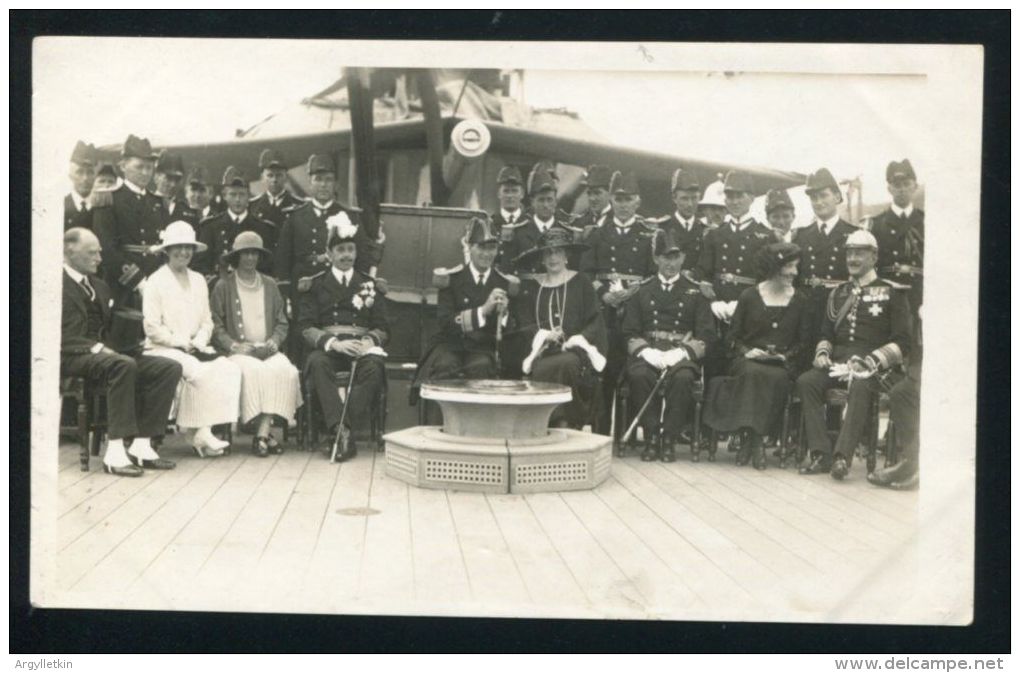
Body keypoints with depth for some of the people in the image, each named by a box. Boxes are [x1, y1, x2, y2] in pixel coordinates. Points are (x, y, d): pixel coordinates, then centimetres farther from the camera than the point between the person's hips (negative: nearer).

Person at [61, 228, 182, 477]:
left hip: (104, 352, 8)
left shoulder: (99, 286, 25)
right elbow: (60, 336, -13)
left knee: (170, 368, -12)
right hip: (72, 357, -8)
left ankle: (142, 445, -19)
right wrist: (96, 347, -22)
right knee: (123, 365, -38)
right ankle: (116, 451, -36)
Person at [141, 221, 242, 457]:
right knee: (198, 371, -33)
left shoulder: (198, 281, 19)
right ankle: (200, 434, -21)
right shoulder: (155, 282, 1)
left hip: (195, 349, 5)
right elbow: (152, 327, -6)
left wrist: (198, 343, -3)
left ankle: (208, 430, -24)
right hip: (163, 349, -5)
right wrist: (181, 342, -12)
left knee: (230, 369, -23)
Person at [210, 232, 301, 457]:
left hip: (268, 351, 2)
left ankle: (262, 434, -31)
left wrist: (275, 341, -1)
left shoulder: (270, 284, 19)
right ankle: (265, 433, -30)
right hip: (238, 352, -2)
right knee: (254, 371, -35)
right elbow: (215, 326, 4)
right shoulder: (223, 286, 9)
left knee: (285, 371, -30)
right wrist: (233, 345, -12)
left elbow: (282, 322, 18)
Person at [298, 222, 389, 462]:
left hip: (362, 345, 1)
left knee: (374, 365, -34)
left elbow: (382, 327, 14)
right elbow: (306, 327, 3)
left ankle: (352, 431, -34)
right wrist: (333, 342, -16)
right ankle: (340, 429, -40)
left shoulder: (369, 284, 19)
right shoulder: (315, 285, 14)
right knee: (317, 363, -36)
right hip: (327, 345, 0)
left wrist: (370, 341, -11)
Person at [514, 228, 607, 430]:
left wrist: (578, 338, -11)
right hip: (543, 352, 1)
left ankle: (564, 425, -25)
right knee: (539, 370, -33)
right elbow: (524, 324, 10)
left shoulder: (581, 282, 14)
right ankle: (563, 426, -22)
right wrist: (543, 335, -10)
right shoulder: (530, 286, 18)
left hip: (574, 348, -1)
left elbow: (595, 322, 6)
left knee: (567, 364, -36)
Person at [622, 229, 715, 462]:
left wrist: (679, 353, -12)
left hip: (682, 353, -1)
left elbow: (705, 336, 6)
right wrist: (648, 352, -11)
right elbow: (631, 333, 10)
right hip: (648, 352, 1)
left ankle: (670, 438, -20)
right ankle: (651, 436, -19)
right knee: (638, 375, -33)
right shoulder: (642, 291, 16)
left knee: (682, 378, -35)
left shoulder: (694, 292, 14)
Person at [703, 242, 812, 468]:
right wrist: (746, 351, -11)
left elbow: (805, 341, 10)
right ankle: (754, 441, -28)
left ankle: (753, 438, -24)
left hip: (784, 364, 1)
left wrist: (786, 355, -8)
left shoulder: (800, 300, 12)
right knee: (753, 373, -36)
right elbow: (732, 337, 9)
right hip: (749, 359, -1)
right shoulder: (749, 297, 7)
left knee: (775, 378, -35)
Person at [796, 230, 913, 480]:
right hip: (838, 360, 5)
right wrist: (823, 352, 0)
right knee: (806, 381, -25)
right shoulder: (838, 293, 22)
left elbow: (902, 342, -2)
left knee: (860, 387, -38)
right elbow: (826, 334, 24)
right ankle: (820, 453, -27)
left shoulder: (891, 293, 6)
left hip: (874, 364, -4)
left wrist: (870, 361, -16)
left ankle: (842, 456, -41)